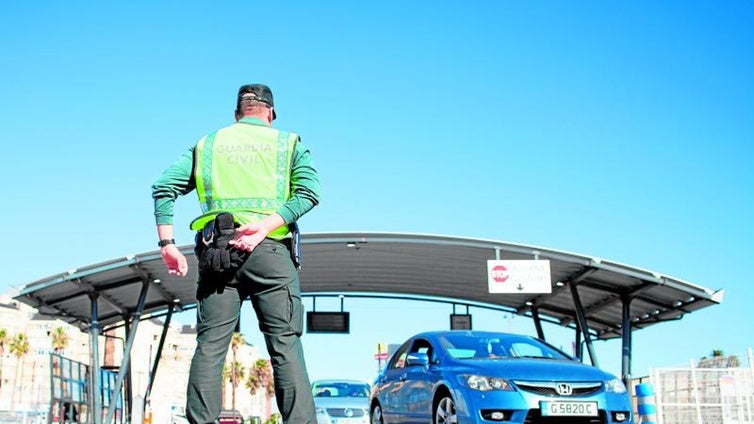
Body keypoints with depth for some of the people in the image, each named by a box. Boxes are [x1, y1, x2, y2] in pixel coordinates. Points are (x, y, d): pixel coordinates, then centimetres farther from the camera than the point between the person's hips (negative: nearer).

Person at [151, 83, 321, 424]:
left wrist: (167, 243, 5)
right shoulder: (288, 142, 14)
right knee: (286, 345, -3)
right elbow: (308, 192, -4)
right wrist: (264, 226, -12)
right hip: (269, 250, -2)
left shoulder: (207, 144, 20)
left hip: (216, 251, 2)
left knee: (209, 346, 3)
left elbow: (164, 187, 9)